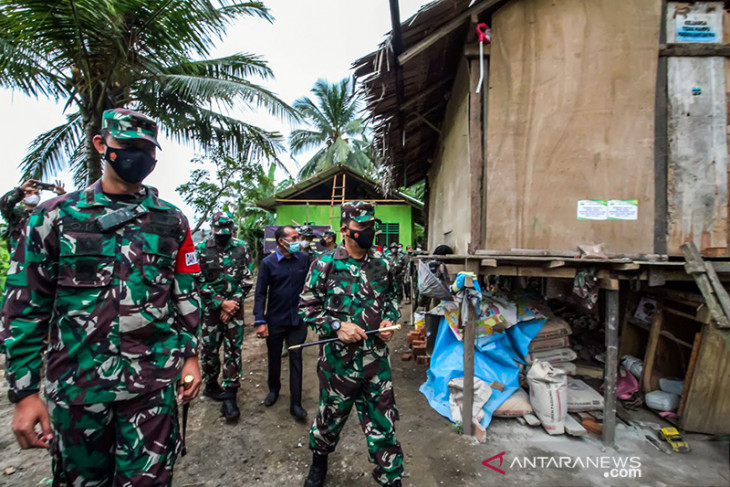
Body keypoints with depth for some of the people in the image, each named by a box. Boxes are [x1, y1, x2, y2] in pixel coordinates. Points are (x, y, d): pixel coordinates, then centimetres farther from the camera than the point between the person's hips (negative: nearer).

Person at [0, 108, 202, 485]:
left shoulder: (171, 221, 2)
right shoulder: (55, 216, 0)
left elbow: (185, 294, 5)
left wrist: (190, 354, 1)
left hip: (153, 381, 0)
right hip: (75, 384, 1)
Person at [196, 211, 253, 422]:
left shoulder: (241, 248, -2)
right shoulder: (201, 249, -5)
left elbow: (247, 280, -2)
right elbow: (199, 282, -8)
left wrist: (233, 303, -10)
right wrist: (221, 303, -12)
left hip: (235, 307, 1)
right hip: (210, 308, 0)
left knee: (233, 351, 2)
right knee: (209, 349, 11)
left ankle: (229, 396, 12)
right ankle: (211, 385, 36)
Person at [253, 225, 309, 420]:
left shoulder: (304, 258, -5)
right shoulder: (268, 263, -9)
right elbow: (260, 293, -7)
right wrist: (260, 321, -13)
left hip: (298, 318, 0)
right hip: (275, 320, 0)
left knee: (296, 359, 6)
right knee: (274, 358, 19)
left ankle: (296, 403, 18)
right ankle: (274, 389, 45)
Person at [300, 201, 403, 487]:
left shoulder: (382, 263, 1)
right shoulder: (325, 264, -11)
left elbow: (391, 297, 15)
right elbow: (307, 307, -7)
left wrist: (390, 320, -4)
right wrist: (336, 326, -19)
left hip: (377, 357, 2)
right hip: (339, 358, -2)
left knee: (382, 421, 11)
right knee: (331, 416, 20)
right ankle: (319, 461, 51)